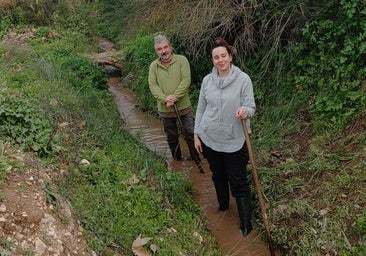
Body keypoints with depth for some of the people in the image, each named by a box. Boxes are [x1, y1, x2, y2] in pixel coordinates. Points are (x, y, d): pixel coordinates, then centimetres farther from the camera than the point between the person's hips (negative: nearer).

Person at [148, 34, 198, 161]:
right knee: (171, 137, 15)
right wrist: (165, 99, -21)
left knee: (191, 134, 2)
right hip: (165, 109, 2)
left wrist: (175, 96, -23)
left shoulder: (181, 60, -6)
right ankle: (177, 161, 34)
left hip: (184, 106, -2)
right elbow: (153, 85, -6)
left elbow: (186, 80, -14)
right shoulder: (153, 66, 1)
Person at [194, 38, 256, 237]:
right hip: (210, 138, 4)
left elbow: (251, 107, -10)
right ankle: (223, 205, 46)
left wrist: (245, 111, -34)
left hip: (234, 140, -4)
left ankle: (246, 224, 13)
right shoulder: (207, 80, 0)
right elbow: (201, 108, 7)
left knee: (238, 182, 2)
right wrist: (196, 134, 6)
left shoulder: (243, 79, -11)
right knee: (218, 176, 22)